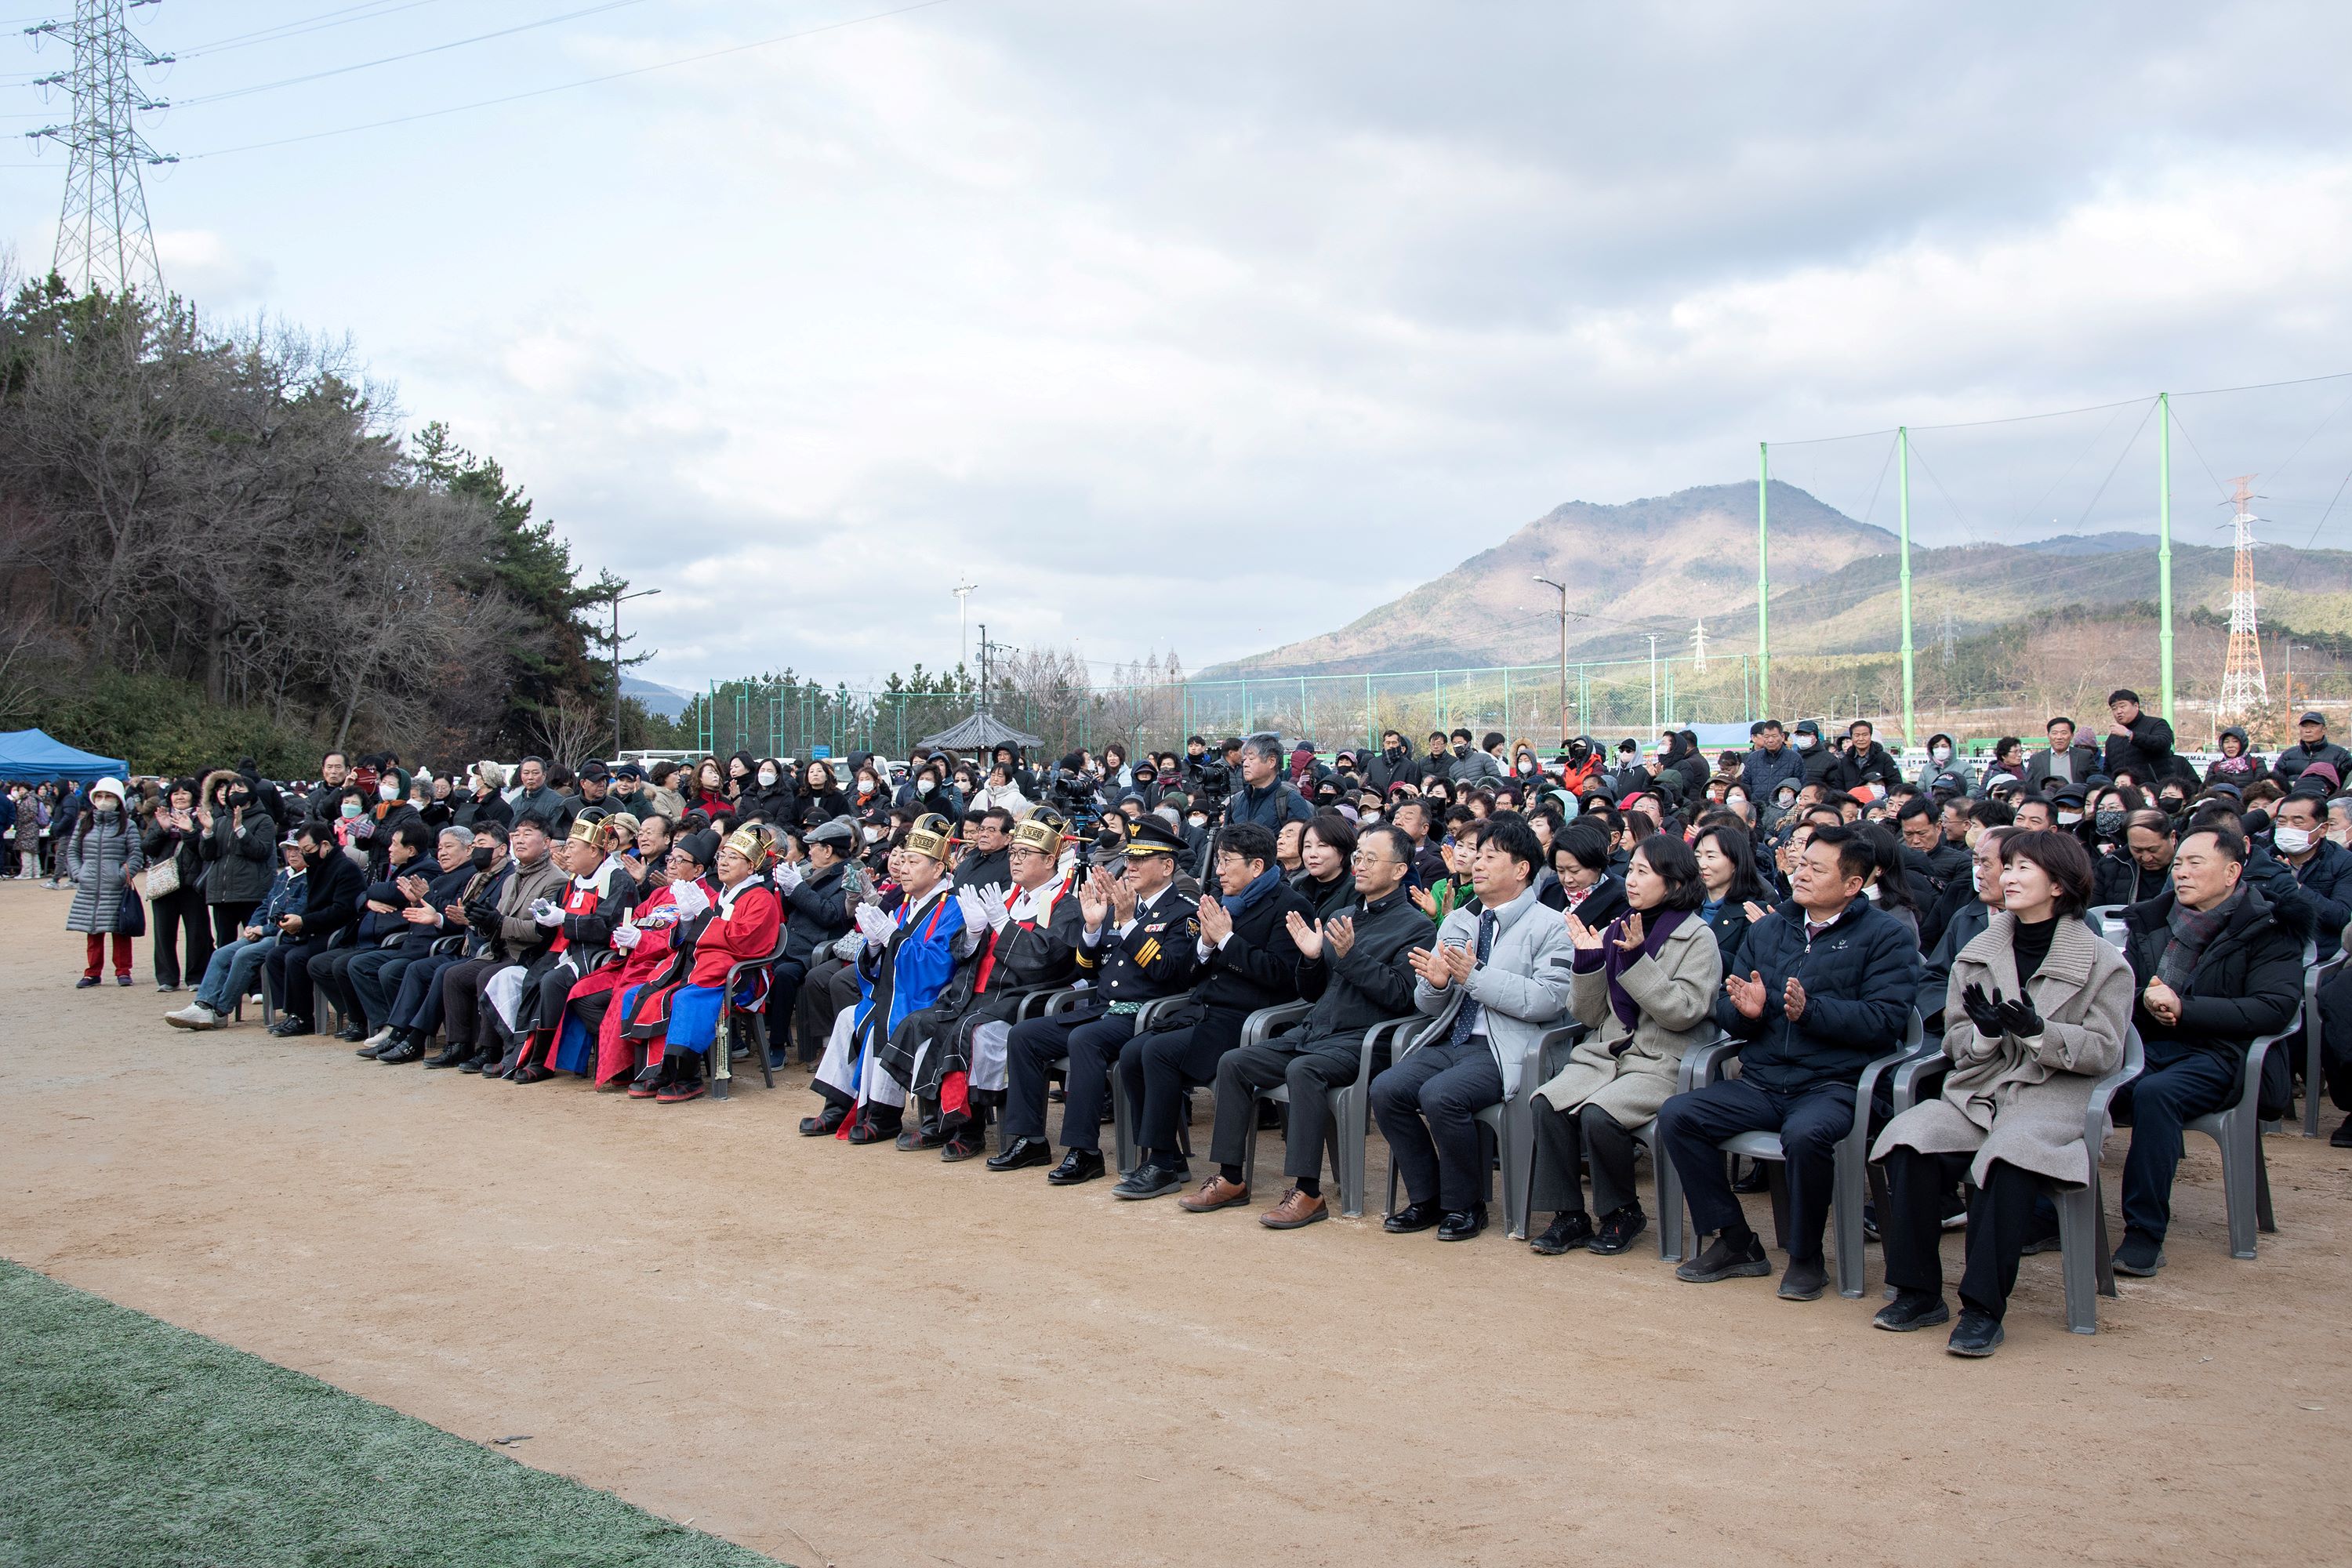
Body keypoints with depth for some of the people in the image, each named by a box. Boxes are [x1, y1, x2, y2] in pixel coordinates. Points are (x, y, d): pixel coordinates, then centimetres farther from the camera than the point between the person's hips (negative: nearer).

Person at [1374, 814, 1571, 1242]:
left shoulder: (1550, 927, -1)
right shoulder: (1457, 923, 18)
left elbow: (1548, 1000, -17)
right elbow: (1429, 1006, 18)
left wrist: (1475, 976, -19)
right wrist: (1435, 983, -7)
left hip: (1506, 1050, -7)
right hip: (1451, 1042, 7)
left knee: (1440, 1095, -30)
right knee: (1386, 1089, -16)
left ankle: (1465, 1206, -7)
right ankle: (1425, 1199, 2)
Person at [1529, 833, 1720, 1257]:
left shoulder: (1697, 938, -2)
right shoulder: (1614, 932, 12)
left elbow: (1683, 1012, -14)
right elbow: (1590, 1015, 11)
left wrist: (1636, 960, -19)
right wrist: (1586, 962, -5)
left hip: (1663, 1063, -5)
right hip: (1606, 1053, 5)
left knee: (1598, 1115, -30)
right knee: (1548, 1103, -23)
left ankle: (1623, 1212, -4)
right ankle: (1569, 1216, -9)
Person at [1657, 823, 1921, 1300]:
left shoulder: (1885, 935, 2)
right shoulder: (1769, 930, 17)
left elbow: (1886, 1020, -12)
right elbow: (1726, 1013, 14)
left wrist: (1810, 1010, -23)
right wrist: (1744, 1010, -10)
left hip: (1834, 1083, -5)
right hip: (1760, 1082, 5)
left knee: (1806, 1134, -37)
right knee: (1676, 1116, -17)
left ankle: (1806, 1258, -11)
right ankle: (1736, 1243, -4)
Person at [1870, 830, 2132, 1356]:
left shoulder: (2104, 963, 4)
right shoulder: (1976, 953, 14)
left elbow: (2105, 1051, -2)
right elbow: (1955, 1042, 13)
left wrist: (2036, 1031, -18)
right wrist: (1986, 1033, -10)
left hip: (2054, 1099, -3)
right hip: (1976, 1094, 4)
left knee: (2009, 1158, -37)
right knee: (1906, 1143, -27)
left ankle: (1984, 1307, -24)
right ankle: (1918, 1292, -13)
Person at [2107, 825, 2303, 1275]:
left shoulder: (2266, 931, 2)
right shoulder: (2152, 921, 18)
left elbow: (2274, 1009, -11)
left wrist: (2184, 1008, -16)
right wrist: (2145, 1000, -6)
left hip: (2213, 1056, -4)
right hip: (2143, 1047, 5)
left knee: (2154, 1095, -37)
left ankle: (2145, 1234, -29)